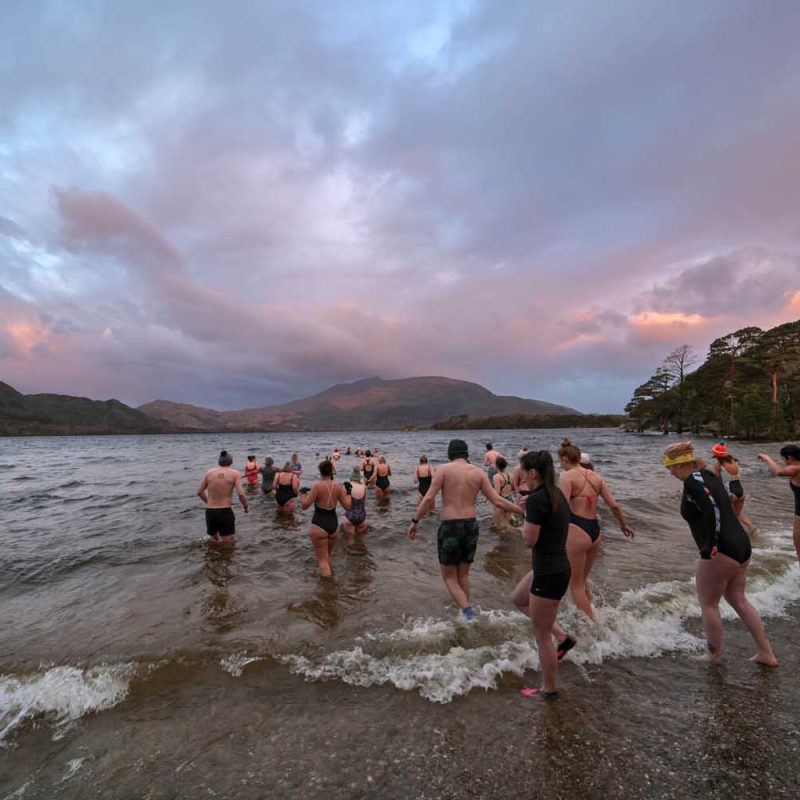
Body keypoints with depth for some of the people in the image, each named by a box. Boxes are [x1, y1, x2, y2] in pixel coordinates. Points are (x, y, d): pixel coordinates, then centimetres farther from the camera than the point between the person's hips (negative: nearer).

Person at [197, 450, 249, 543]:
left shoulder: (209, 472, 5)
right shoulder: (235, 474, -5)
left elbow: (199, 492, 13)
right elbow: (241, 494, -14)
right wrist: (245, 507, 3)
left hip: (209, 512, 3)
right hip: (225, 512, -3)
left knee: (214, 542, 26)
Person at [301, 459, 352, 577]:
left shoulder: (317, 486, -15)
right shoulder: (339, 486, -3)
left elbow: (305, 505, -15)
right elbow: (347, 506, 0)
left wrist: (304, 493, 3)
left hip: (319, 526, -5)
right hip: (334, 525, 5)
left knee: (322, 559, 4)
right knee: (328, 555, 26)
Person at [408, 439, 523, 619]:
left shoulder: (443, 469, -5)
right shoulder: (478, 472, 3)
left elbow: (429, 499, -14)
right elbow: (497, 500, -1)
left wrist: (415, 521, -5)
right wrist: (524, 510, 10)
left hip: (449, 526, -4)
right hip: (471, 525, 4)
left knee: (449, 576, 11)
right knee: (463, 574, 23)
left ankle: (468, 612, -8)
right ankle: (467, 611, 26)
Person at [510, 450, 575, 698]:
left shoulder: (536, 498, -24)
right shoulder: (557, 494, 4)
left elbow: (529, 540, -19)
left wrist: (526, 515, -5)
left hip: (548, 573, -9)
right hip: (558, 567, 9)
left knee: (542, 634, 10)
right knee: (518, 598, 28)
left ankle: (549, 689, 29)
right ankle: (562, 637, 28)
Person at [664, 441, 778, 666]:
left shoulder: (693, 480, -16)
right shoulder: (709, 475, 11)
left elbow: (713, 512, -26)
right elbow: (724, 507, 17)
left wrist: (710, 548, -22)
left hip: (720, 551, -9)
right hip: (741, 545, 9)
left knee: (708, 604, 9)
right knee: (738, 600, 23)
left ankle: (715, 655, 24)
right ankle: (766, 653, 30)